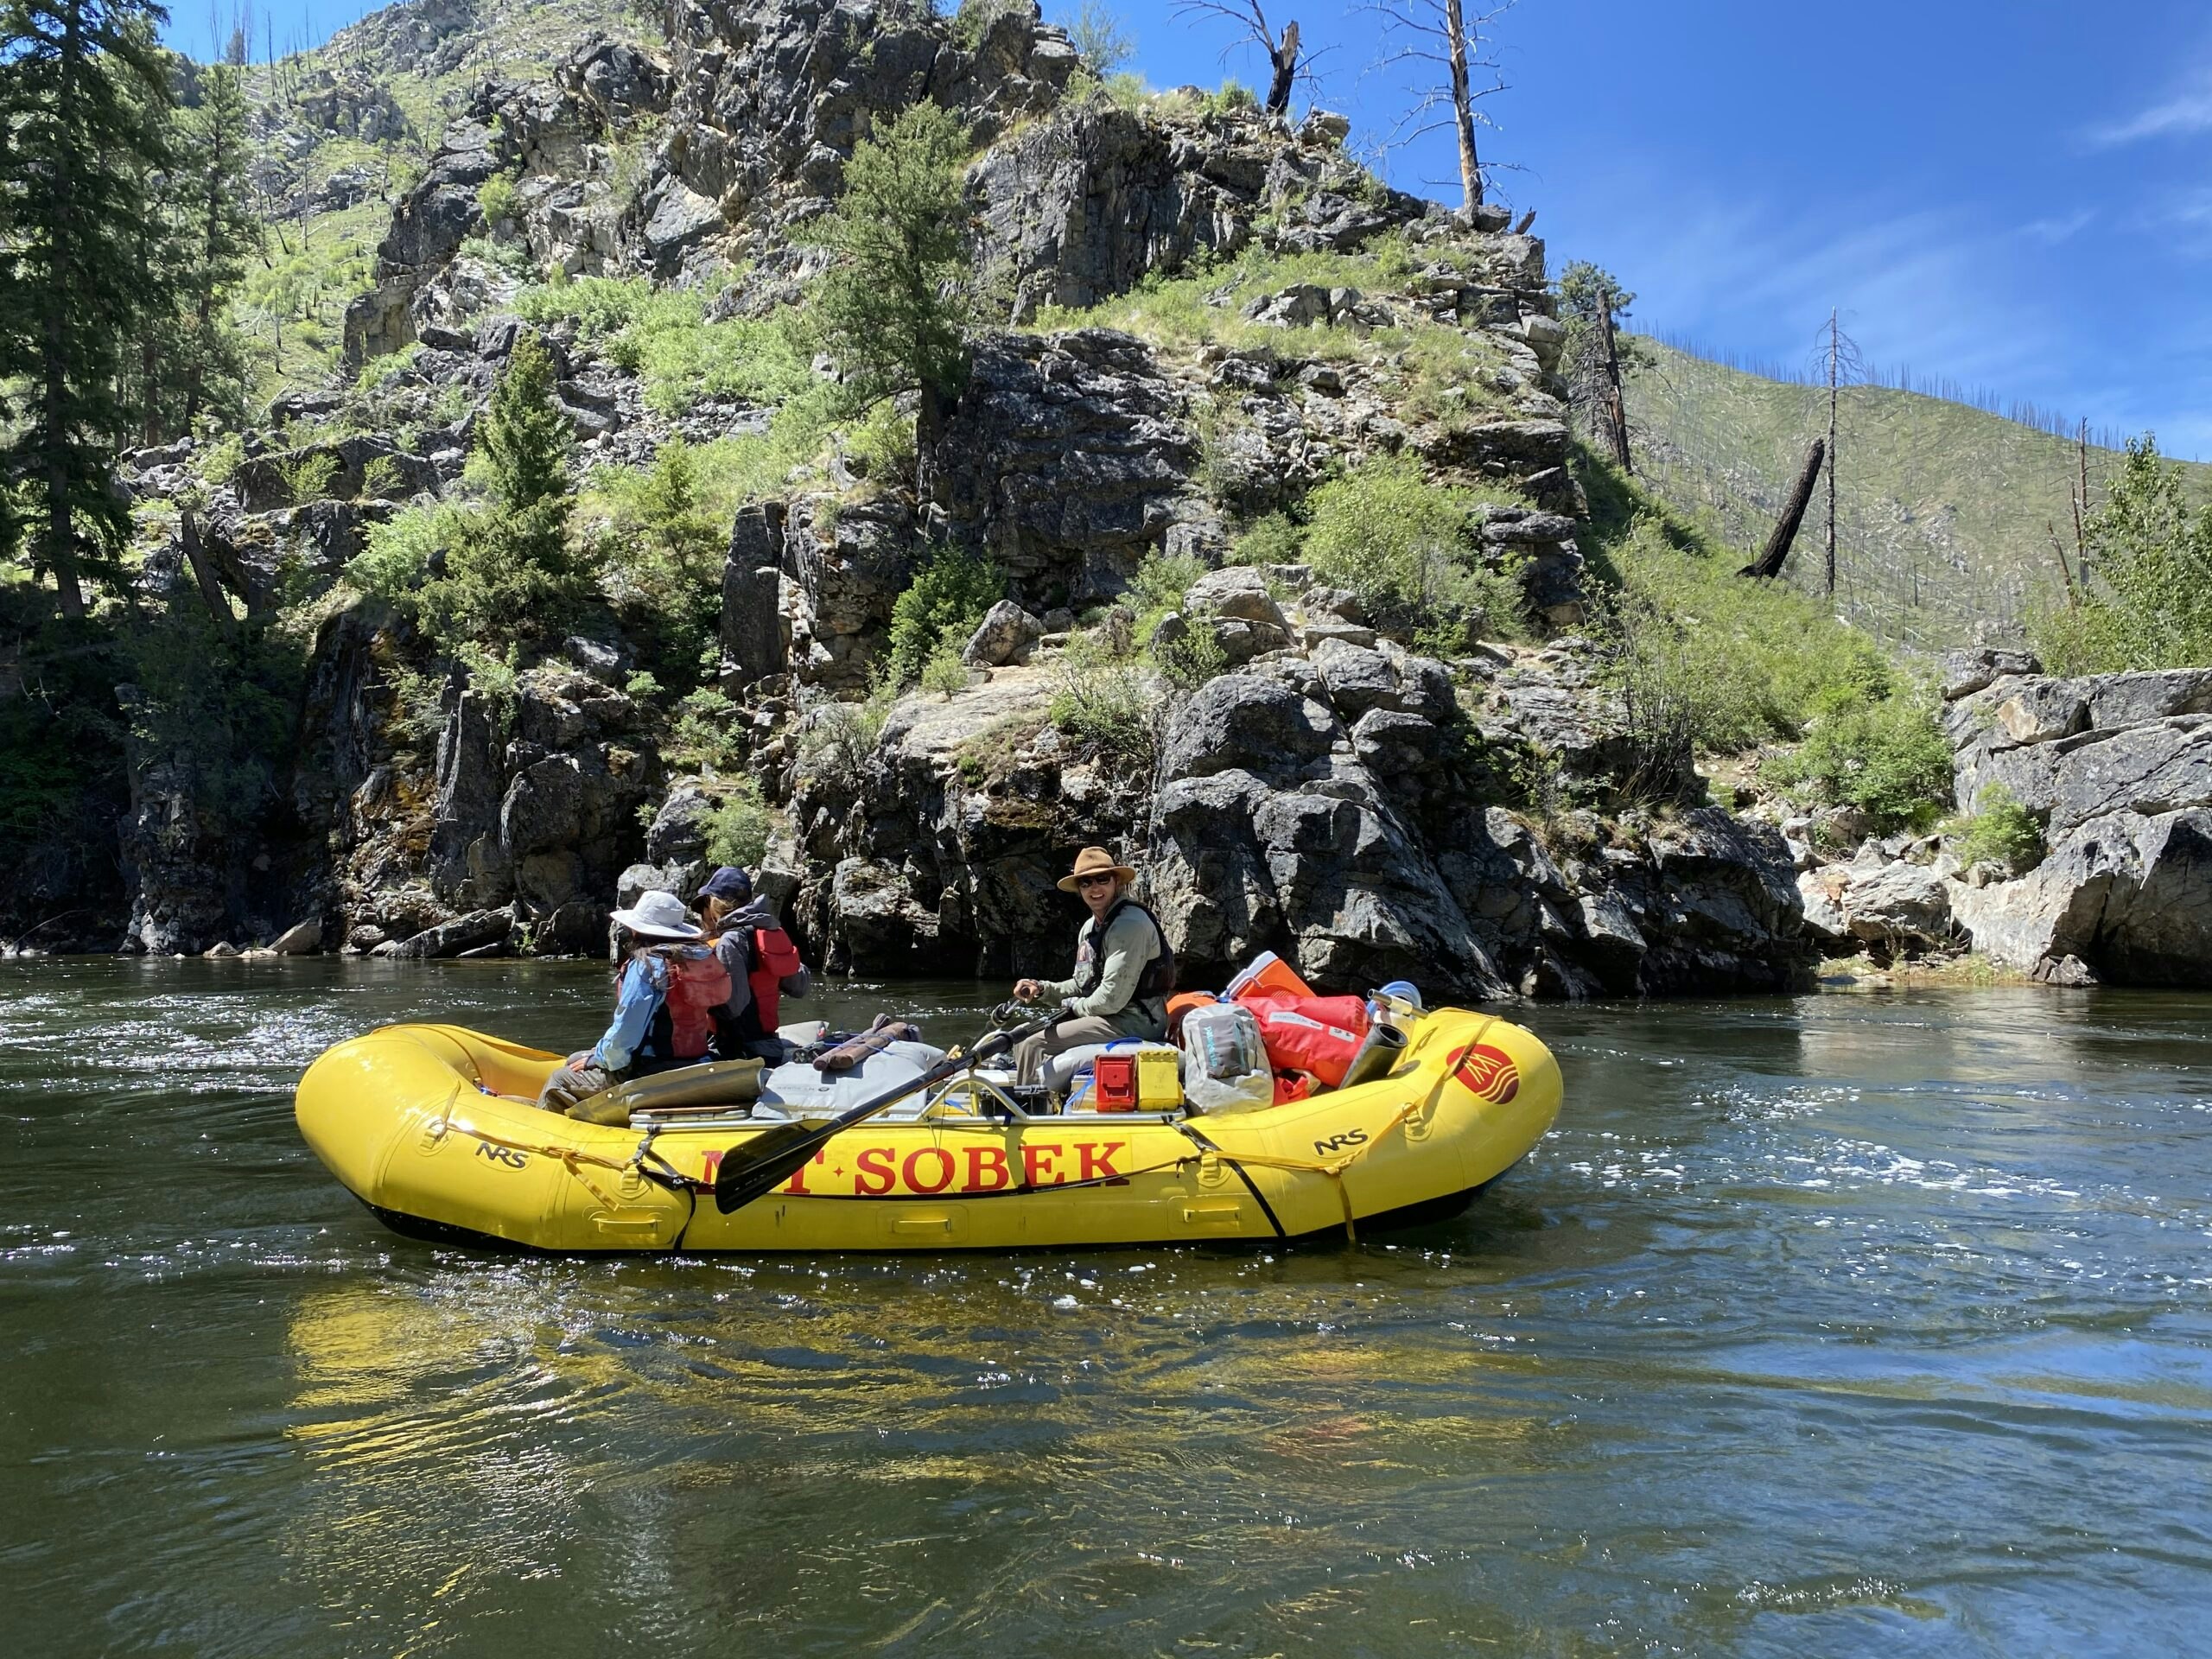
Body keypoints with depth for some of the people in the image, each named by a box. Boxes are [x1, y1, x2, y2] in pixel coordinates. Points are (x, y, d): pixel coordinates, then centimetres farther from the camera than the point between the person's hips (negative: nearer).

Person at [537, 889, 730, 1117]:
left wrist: (596, 1058, 0)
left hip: (652, 1079, -9)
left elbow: (624, 1032, -19)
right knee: (575, 1060, 24)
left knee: (559, 1081, 7)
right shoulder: (703, 958, 5)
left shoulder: (647, 964, -18)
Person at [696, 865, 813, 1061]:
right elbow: (801, 987, 13)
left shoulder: (731, 941, -16)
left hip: (741, 1053, -8)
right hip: (770, 1049, 8)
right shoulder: (772, 933, 7)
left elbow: (733, 1005, -23)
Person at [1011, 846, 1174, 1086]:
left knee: (1033, 1045, -16)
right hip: (1109, 1018, 10)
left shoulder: (1130, 924, -18)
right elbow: (1081, 985, 20)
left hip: (1134, 1023, -10)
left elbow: (1112, 998, -22)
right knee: (1021, 1038, 9)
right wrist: (1042, 989, 3)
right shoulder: (1090, 928, 14)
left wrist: (1074, 1005, -5)